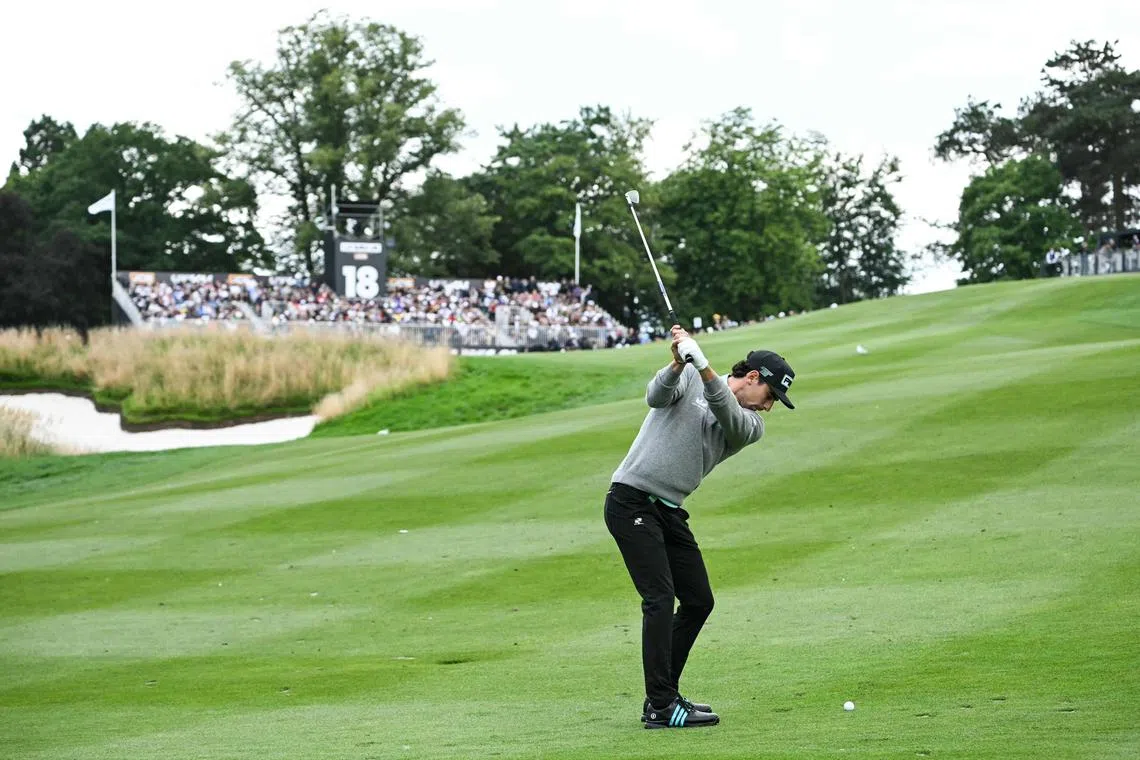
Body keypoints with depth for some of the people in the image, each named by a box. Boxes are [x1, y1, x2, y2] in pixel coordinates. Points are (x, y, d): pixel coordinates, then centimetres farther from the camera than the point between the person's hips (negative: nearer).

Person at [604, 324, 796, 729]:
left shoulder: (751, 427, 7)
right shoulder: (688, 378, -1)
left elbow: (729, 415, -15)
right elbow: (657, 395, -20)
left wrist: (703, 366, -31)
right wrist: (679, 364, -40)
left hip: (669, 512, 7)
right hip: (631, 501, -7)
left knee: (698, 601, 8)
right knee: (660, 598, -15)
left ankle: (662, 696, 19)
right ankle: (661, 708, -16)